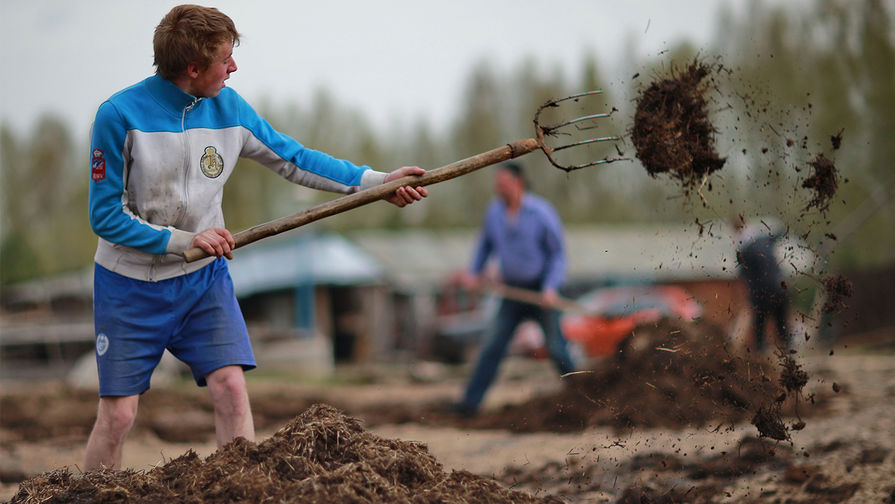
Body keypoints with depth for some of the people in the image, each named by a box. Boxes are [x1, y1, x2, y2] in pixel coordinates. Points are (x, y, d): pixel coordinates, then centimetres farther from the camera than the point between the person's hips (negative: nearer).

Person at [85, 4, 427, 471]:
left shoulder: (229, 108, -3)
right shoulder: (120, 115, -18)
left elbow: (294, 159, 5)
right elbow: (106, 216, -15)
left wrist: (377, 182, -1)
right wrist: (184, 240, -21)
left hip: (203, 278, 4)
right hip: (130, 287, -4)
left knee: (231, 385, -11)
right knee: (117, 414, -2)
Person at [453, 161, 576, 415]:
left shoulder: (542, 213, -13)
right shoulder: (495, 211, 0)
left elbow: (558, 254, -9)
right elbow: (485, 244, 17)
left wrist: (551, 288, -21)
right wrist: (474, 272, 5)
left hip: (542, 289, -4)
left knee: (556, 349, -3)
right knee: (492, 346, -4)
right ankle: (470, 402, -6)